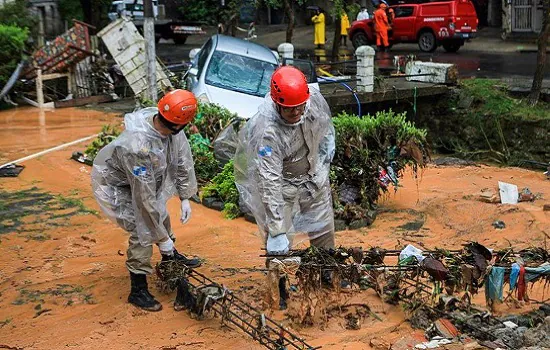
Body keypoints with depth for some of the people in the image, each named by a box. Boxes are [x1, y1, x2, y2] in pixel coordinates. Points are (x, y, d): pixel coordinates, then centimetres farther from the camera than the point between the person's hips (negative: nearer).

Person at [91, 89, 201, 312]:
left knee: (160, 213, 20)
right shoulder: (139, 147, -42)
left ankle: (170, 258, 45)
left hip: (138, 177, 8)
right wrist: (162, 237, -28)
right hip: (112, 184, -8)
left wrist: (185, 198, -3)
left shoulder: (170, 128, -23)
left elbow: (182, 160, -5)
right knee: (143, 230, -13)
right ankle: (138, 291, 2)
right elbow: (145, 198, -36)